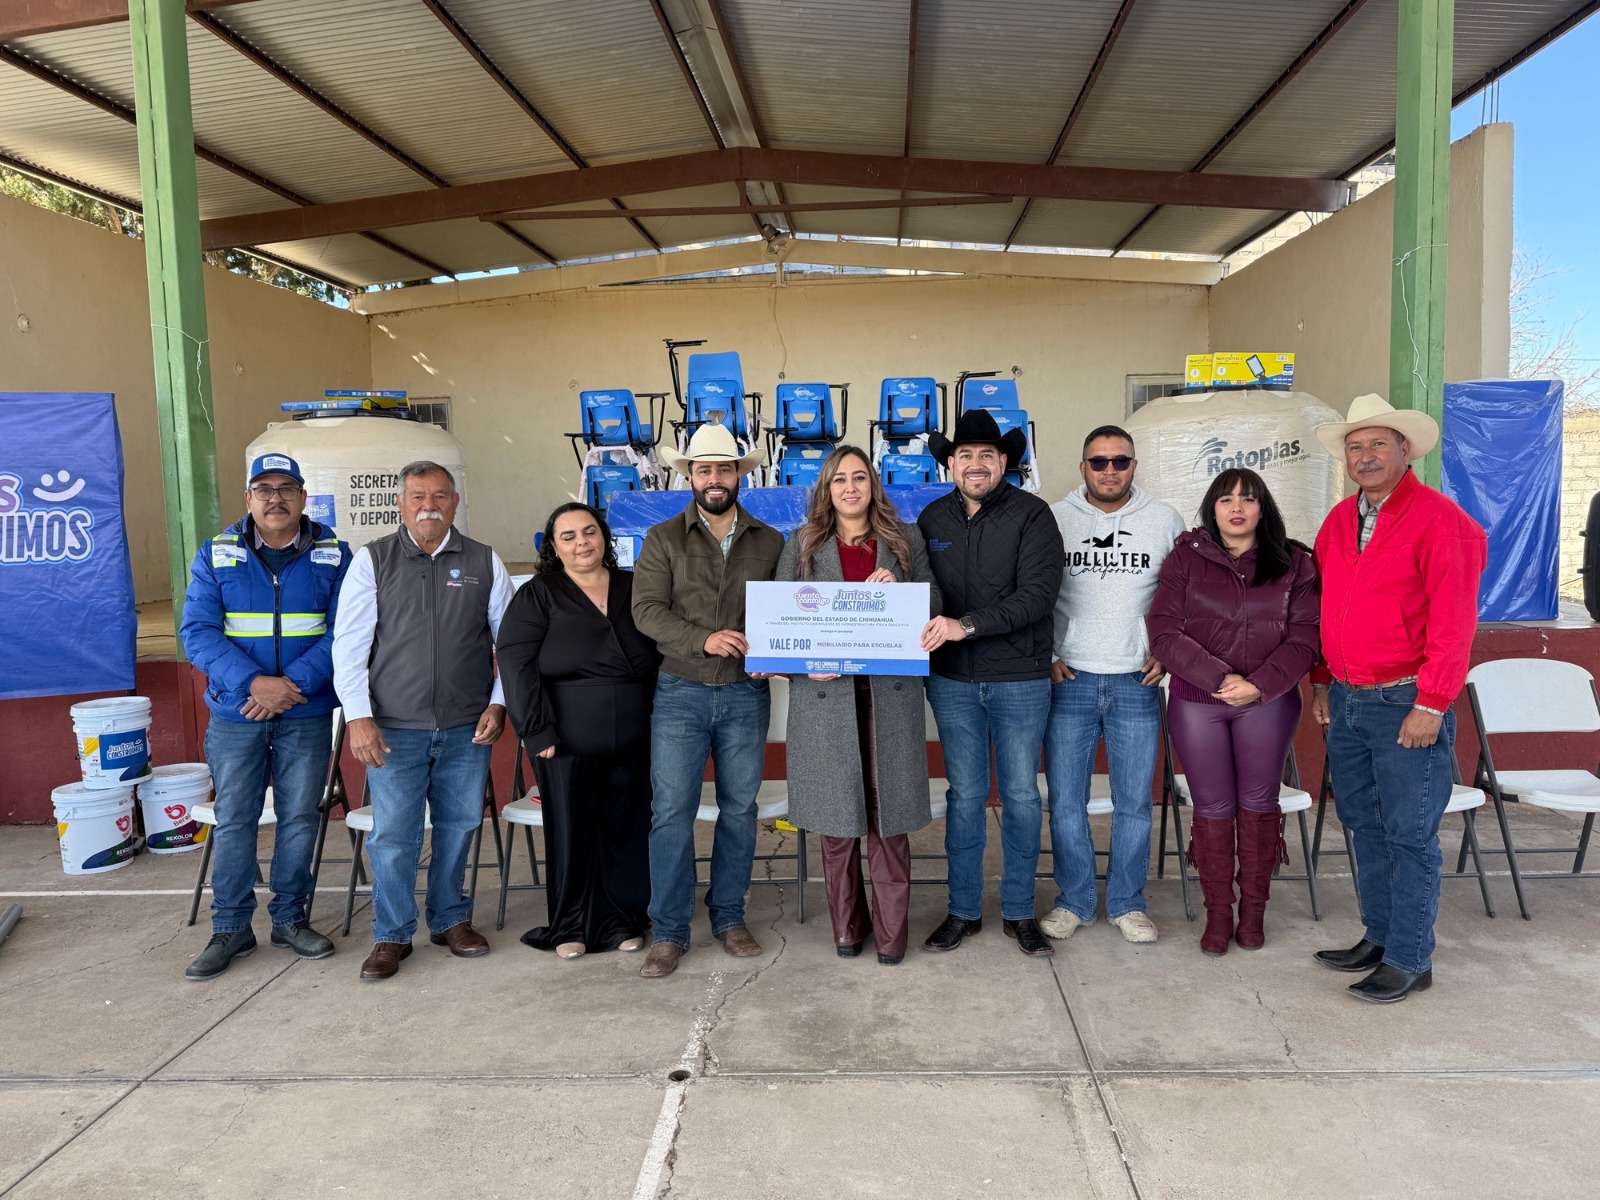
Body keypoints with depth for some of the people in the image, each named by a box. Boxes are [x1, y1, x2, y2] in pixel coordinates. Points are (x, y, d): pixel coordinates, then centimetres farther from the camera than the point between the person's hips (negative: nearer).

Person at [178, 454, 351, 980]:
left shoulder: (333, 555, 1)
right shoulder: (216, 555, 3)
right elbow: (197, 631, -5)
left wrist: (293, 684, -18)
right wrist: (254, 682, -19)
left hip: (307, 714, 0)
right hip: (234, 713, 0)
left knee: (300, 817, 7)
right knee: (233, 820, 5)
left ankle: (290, 918, 22)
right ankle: (229, 929, 18)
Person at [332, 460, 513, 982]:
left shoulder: (484, 562, 4)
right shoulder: (372, 561, 1)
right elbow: (350, 643, -2)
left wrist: (498, 703, 0)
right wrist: (358, 716, -8)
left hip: (467, 728, 2)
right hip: (395, 728, -1)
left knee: (459, 827, 11)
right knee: (393, 834, 2)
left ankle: (450, 919, 29)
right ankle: (392, 936, 18)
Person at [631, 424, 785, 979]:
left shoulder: (769, 542, 9)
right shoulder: (663, 539, 4)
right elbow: (647, 609, -5)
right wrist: (703, 639, -18)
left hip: (746, 693, 2)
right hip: (680, 692, -1)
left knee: (740, 808, 9)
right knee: (671, 810, -3)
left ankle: (729, 918, 24)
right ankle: (668, 932, 8)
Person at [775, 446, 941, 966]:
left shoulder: (905, 539, 10)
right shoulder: (803, 544, 9)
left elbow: (932, 605, 10)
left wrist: (897, 590, -10)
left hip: (889, 691, 0)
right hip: (825, 691, 0)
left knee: (888, 812, 3)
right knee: (836, 811, 5)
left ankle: (891, 929, 14)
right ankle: (847, 924, 20)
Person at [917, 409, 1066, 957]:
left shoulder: (1032, 515, -7)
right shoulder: (933, 519, 6)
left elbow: (1037, 595, -17)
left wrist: (967, 625, -25)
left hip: (1020, 679, -2)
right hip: (953, 680, 2)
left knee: (1021, 795, 8)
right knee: (965, 794, 9)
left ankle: (1019, 912, 23)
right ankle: (963, 909, 23)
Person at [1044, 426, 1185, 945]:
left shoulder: (1164, 521, 4)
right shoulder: (1053, 519, 1)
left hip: (1137, 684, 1)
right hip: (1069, 682, 0)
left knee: (1134, 802, 7)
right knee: (1066, 800, 5)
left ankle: (1127, 903, 23)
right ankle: (1074, 900, 21)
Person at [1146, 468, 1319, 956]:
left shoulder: (1292, 563, 3)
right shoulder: (1185, 559, 1)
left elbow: (1304, 637, -3)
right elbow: (1164, 631, -7)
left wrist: (1259, 685, -17)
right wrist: (1218, 679, -17)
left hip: (1268, 703, 1)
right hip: (1196, 702, 0)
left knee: (1258, 804, 8)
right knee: (1212, 808, 5)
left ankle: (1254, 910, 23)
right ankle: (1217, 912, 18)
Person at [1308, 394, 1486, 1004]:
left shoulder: (1439, 519, -10)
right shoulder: (1339, 520, 11)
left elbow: (1454, 620, -15)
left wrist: (1430, 706, -17)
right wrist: (1322, 681, 16)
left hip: (1406, 704, -7)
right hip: (1347, 702, 7)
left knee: (1410, 836, 1)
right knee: (1365, 827, 15)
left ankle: (1410, 960, 12)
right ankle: (1378, 937, 28)